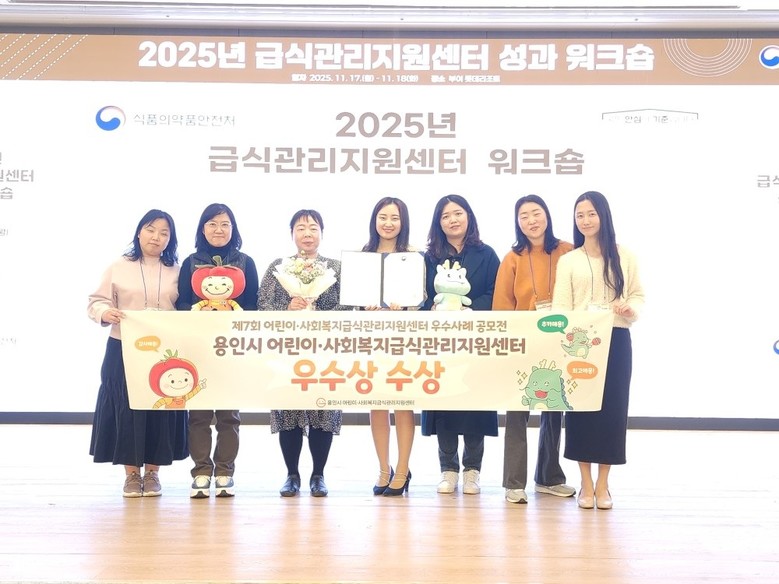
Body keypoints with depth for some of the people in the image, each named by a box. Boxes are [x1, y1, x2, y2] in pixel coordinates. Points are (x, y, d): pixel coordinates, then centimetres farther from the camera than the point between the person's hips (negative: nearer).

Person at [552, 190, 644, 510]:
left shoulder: (624, 256, 6)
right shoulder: (568, 260, 7)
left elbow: (638, 294, 9)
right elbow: (561, 304, 0)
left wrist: (631, 309, -14)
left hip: (616, 340, 0)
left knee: (612, 407, 2)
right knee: (580, 407, 0)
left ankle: (603, 485, 12)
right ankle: (586, 484, 11)